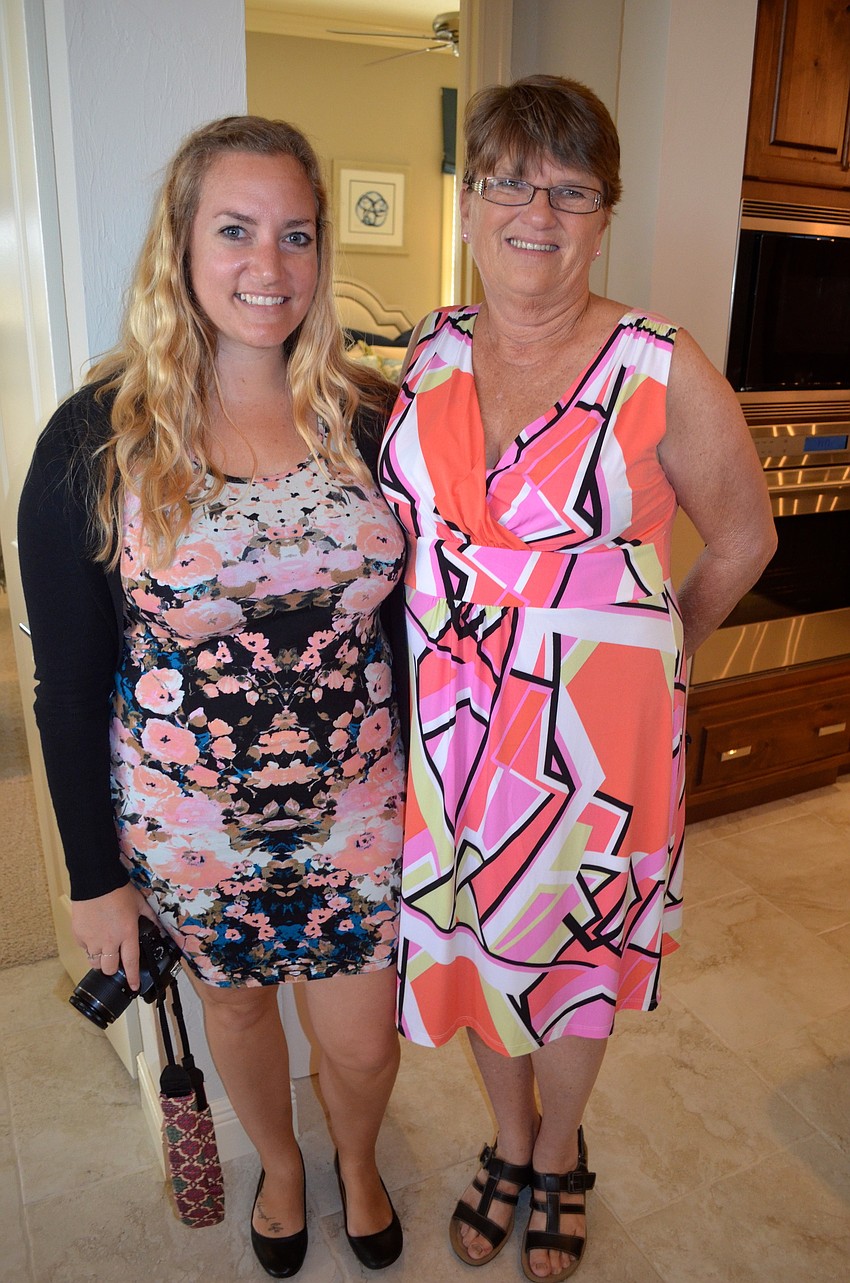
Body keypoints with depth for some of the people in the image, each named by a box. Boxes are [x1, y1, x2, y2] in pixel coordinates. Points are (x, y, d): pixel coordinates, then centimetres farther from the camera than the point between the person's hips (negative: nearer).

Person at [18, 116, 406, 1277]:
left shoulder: (372, 418, -7)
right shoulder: (97, 440, -13)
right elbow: (68, 683, -8)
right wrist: (95, 876, -4)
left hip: (358, 812, 1)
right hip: (189, 827, 0)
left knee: (364, 1043, 16)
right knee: (236, 1000, 24)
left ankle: (357, 1159, 54)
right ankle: (280, 1164, 58)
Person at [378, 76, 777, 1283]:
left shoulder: (663, 370, -13)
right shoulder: (433, 349, 1)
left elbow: (742, 539, -1)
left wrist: (652, 645, 9)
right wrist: (454, 644, 9)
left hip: (592, 730, -3)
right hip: (449, 718, 4)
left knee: (570, 945, 16)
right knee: (470, 937, 19)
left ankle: (559, 1157, 48)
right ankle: (509, 1140, 50)